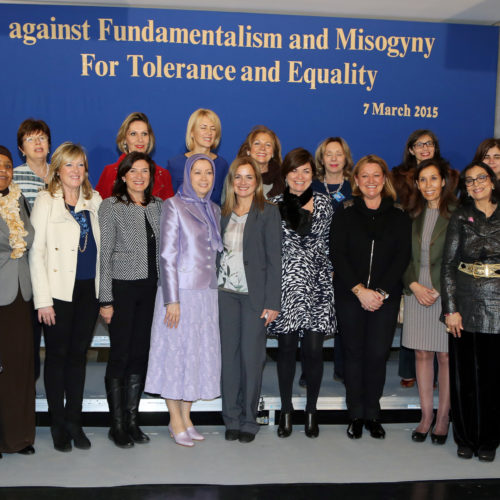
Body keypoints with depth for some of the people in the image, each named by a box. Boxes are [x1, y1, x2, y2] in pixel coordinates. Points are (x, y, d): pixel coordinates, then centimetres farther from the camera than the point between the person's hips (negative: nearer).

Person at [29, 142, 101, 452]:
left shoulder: (94, 200, 10)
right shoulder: (46, 201, -3)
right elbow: (36, 252, -6)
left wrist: (103, 290, 6)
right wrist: (43, 299, -11)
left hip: (89, 290, 4)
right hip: (58, 291, -3)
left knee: (78, 355, 10)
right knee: (57, 355, 5)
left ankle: (75, 422, 21)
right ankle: (58, 425, 18)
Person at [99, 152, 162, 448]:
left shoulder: (158, 206, 9)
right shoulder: (111, 206, -4)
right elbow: (104, 254, -6)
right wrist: (106, 300, -10)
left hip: (150, 290, 4)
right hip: (123, 288, -4)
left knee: (141, 354, 8)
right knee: (120, 355, 0)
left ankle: (132, 420, 19)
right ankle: (117, 425, 12)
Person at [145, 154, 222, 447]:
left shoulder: (214, 210, 13)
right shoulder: (174, 206, -5)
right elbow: (167, 255, -10)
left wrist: (216, 288, 11)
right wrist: (172, 299, -15)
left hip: (208, 292, 6)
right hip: (182, 291, -6)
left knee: (200, 351, 9)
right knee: (177, 351, 1)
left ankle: (186, 417, 22)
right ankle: (176, 421, 13)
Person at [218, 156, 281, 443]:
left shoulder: (268, 212, -3)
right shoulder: (224, 213, 11)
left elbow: (274, 258, -6)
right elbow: (219, 253, 12)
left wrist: (272, 302, -11)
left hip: (255, 294, -4)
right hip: (227, 293, 4)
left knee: (252, 356, -1)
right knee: (229, 354, 5)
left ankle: (249, 421, 14)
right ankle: (232, 419, 17)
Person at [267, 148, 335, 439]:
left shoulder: (324, 203, 10)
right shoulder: (275, 204, 5)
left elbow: (325, 244, 10)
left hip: (317, 284, 1)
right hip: (286, 284, -1)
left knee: (314, 349, 0)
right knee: (287, 347, 4)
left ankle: (312, 410, 18)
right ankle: (286, 410, 19)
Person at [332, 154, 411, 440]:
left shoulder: (399, 216, 6)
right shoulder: (345, 214, 4)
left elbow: (403, 257, -1)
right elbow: (338, 255, -3)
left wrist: (381, 292, -11)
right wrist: (359, 290, -13)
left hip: (386, 297, 0)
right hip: (350, 296, 0)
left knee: (378, 354, 0)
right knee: (355, 353, 5)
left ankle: (372, 414, 15)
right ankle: (356, 415, 17)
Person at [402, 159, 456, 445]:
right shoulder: (413, 215, 10)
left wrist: (438, 290, -11)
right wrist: (414, 285, -4)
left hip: (446, 293, -4)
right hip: (417, 291, 4)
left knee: (445, 356, 1)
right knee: (422, 355, 8)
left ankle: (443, 418, 14)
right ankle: (427, 415, 19)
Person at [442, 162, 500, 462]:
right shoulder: (461, 217, 7)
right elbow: (448, 265, 2)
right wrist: (451, 308, -6)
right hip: (467, 304, 0)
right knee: (465, 374, 4)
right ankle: (466, 439, 17)